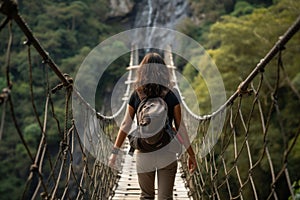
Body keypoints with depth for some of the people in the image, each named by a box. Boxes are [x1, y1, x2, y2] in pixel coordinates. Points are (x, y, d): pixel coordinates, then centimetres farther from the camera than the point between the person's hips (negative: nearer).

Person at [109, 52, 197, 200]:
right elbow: (180, 128, -4)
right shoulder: (171, 96, -5)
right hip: (167, 153, -1)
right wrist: (191, 154, 5)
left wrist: (115, 151, 8)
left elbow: (125, 126, -1)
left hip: (144, 154, 1)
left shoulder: (136, 96, -4)